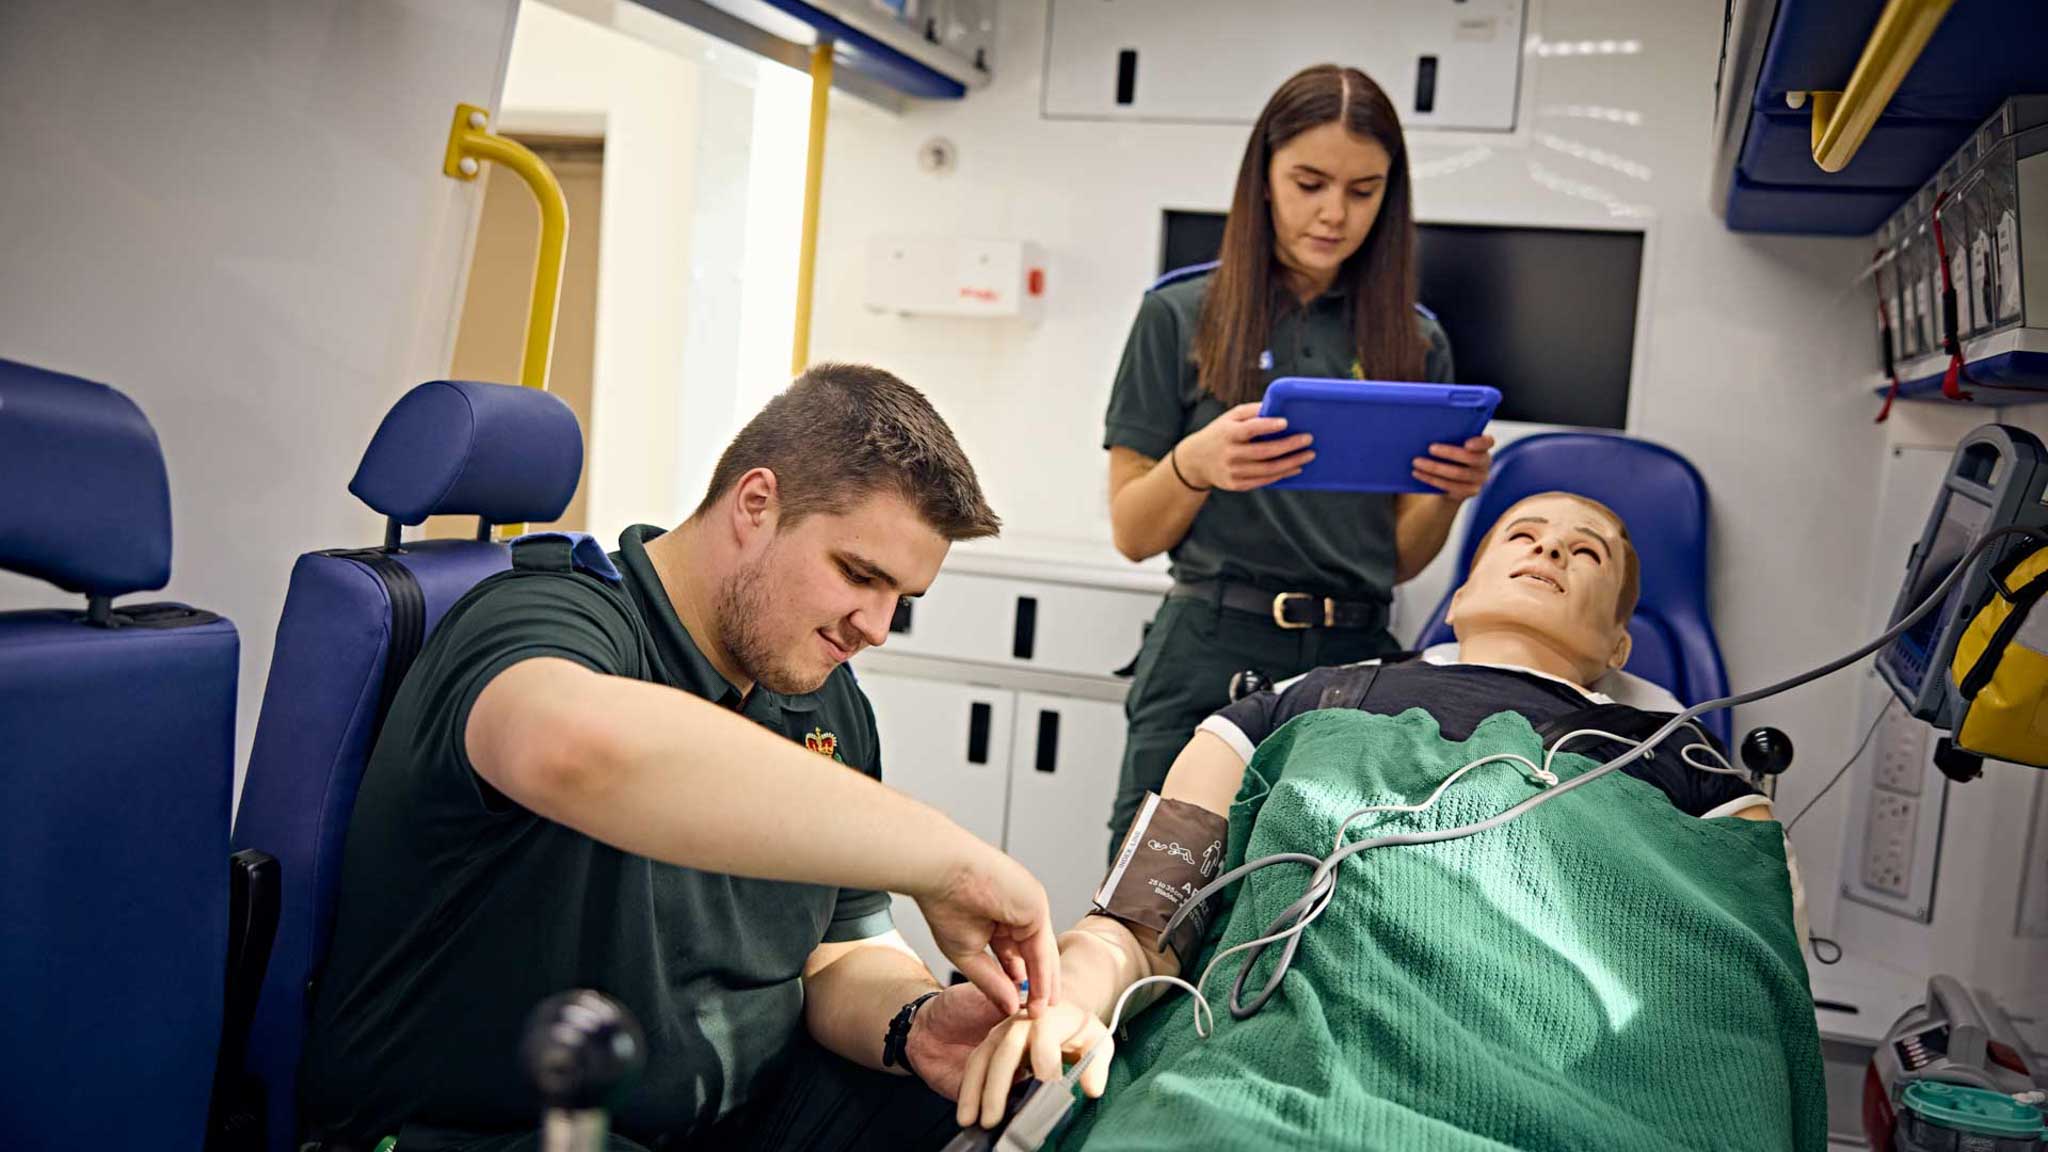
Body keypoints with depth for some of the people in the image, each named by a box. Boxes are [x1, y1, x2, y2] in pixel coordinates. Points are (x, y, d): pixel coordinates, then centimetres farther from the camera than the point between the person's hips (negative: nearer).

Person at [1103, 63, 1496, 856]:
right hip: (1212, 654, -2)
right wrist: (1195, 464, -18)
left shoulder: (1415, 342, 9)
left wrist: (1449, 494, -8)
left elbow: (1401, 559, 12)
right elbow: (1132, 535, 1)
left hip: (1355, 662, 3)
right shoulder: (1181, 319, 1)